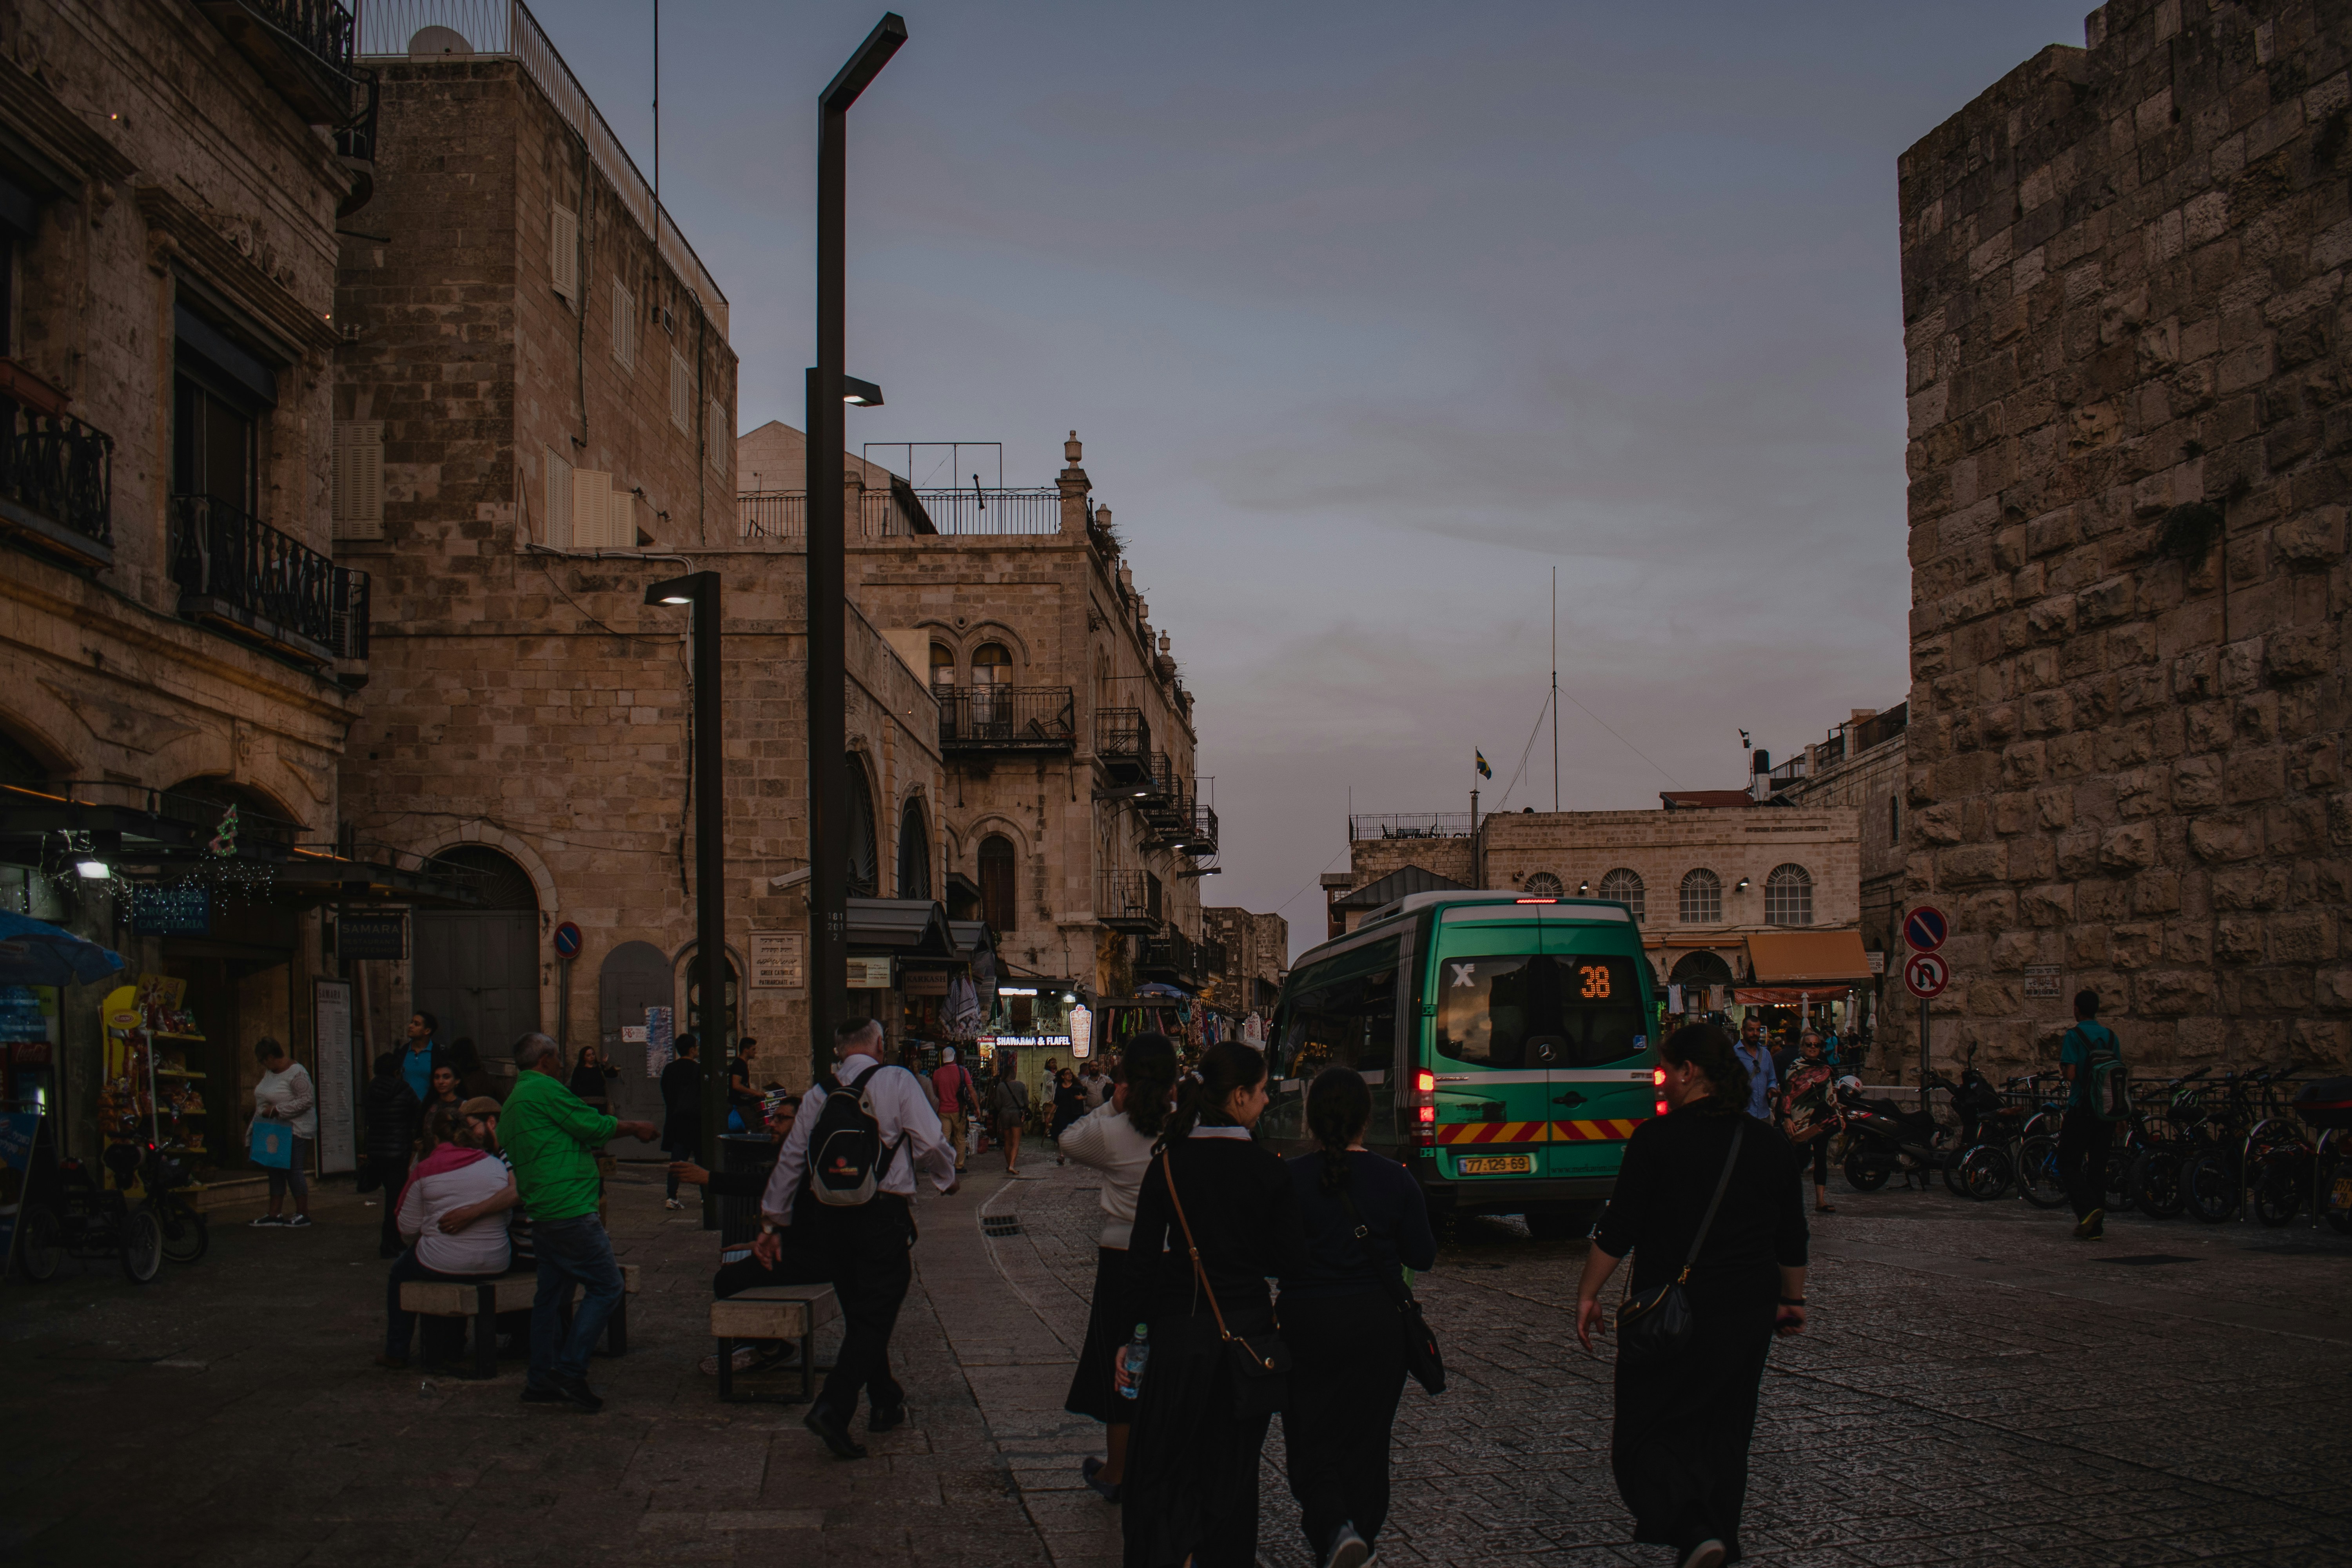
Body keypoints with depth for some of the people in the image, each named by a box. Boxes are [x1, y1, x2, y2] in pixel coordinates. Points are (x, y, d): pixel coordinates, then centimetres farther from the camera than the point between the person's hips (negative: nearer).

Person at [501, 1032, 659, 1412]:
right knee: (605, 1285, -6)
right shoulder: (545, 1089, -10)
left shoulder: (515, 1099, 21)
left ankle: (540, 1381, 16)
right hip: (570, 1210, -11)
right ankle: (570, 1370, -8)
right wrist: (634, 1128, 6)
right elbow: (592, 1125, -10)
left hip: (543, 1212, 11)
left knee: (552, 1295, 14)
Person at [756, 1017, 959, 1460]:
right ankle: (832, 1408, -16)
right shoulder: (897, 1081, -5)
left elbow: (792, 1159, 10)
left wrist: (773, 1223, 17)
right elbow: (930, 1141, -7)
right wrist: (947, 1175, 14)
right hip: (885, 1213, -5)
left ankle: (886, 1403, 29)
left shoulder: (818, 1094, 8)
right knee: (875, 1317, -3)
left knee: (860, 1314, 18)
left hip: (831, 1216, 5)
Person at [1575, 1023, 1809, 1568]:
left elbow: (1617, 1231, -10)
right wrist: (1792, 1300, 26)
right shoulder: (1770, 1143, 3)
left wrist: (1588, 1294, 1)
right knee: (1723, 1431, 17)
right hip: (1748, 1313, 5)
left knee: (1645, 1428, 3)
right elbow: (1792, 1241, 12)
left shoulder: (1656, 1139, -12)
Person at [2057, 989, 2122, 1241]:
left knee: (2069, 1164, 2)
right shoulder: (2111, 1037, 8)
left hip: (2081, 1110, -5)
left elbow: (2070, 1074, -18)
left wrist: (2061, 1065, 4)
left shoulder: (2074, 1035, -10)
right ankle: (2096, 1227, 8)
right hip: (2107, 1111, 5)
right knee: (2097, 1166, 10)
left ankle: (2088, 1208, -21)